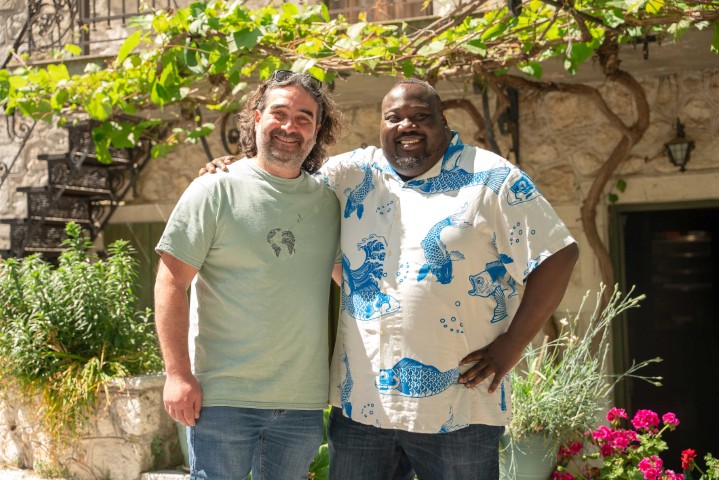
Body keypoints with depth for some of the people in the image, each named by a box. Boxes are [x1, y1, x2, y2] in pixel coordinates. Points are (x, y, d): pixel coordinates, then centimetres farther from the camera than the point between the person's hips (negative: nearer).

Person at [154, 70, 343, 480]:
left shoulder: (329, 200, 7)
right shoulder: (215, 191, -4)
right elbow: (171, 282, -7)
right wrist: (178, 374, -13)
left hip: (304, 402, 4)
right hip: (223, 398, -4)